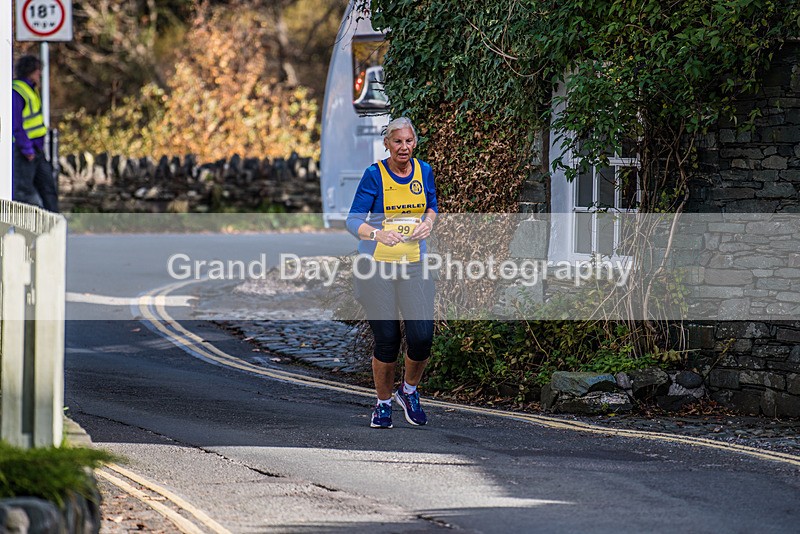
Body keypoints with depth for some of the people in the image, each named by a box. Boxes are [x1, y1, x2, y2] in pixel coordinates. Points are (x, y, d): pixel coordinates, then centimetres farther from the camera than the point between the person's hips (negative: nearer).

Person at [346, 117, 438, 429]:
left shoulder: (424, 171, 5)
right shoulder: (374, 175, -7)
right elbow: (353, 220, -9)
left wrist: (429, 221, -3)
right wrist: (378, 234, -29)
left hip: (414, 263, 3)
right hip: (376, 266, -3)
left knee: (422, 336, -9)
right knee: (386, 340, -3)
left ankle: (409, 391, 20)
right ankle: (383, 404, 20)